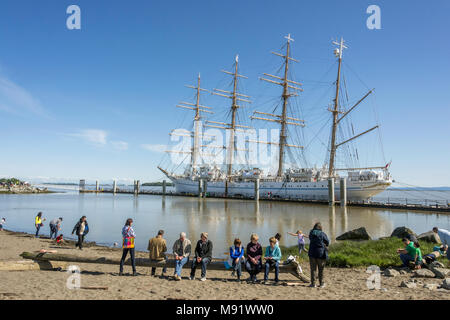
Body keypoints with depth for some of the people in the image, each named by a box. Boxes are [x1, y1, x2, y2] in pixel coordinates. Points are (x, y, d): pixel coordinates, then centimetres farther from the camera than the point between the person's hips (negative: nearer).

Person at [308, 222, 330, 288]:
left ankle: (313, 283, 7)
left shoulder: (311, 233, 0)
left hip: (312, 253, 2)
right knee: (321, 269, 9)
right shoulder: (323, 234, -9)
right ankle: (321, 283, 17)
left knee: (313, 269, 7)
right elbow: (327, 243, 1)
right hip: (321, 253, -2)